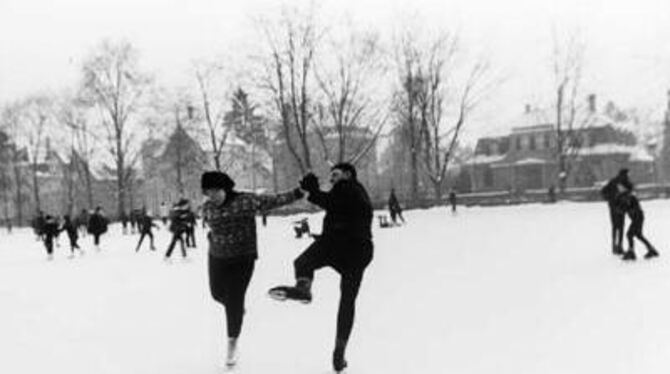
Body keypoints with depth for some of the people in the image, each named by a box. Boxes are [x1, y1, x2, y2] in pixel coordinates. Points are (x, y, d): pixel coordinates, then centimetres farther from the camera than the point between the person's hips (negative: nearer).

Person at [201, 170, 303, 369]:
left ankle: (232, 343, 16)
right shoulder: (207, 207, -5)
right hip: (217, 258, 4)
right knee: (217, 293, 16)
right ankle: (237, 308, 51)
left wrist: (298, 193, -24)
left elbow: (274, 201, -18)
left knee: (235, 299, -3)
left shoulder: (245, 201, -17)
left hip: (242, 258, -4)